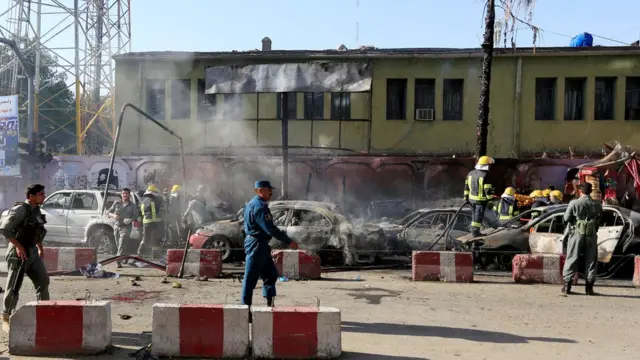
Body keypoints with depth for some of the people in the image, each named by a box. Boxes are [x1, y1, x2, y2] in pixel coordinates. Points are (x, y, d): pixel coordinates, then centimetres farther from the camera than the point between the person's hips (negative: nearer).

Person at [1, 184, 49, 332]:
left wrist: (40, 248, 20)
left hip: (33, 252, 8)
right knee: (14, 288, 0)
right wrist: (18, 246, -22)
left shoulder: (36, 211, 9)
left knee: (43, 281, 8)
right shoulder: (20, 210, -15)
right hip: (19, 253, -8)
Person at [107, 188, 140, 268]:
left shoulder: (132, 205, 1)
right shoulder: (117, 203, 6)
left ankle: (118, 261, -18)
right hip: (117, 226, 3)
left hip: (126, 227, -3)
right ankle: (126, 256, 35)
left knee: (122, 245, -14)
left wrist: (130, 220, -21)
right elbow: (108, 212, 6)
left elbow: (136, 217, -1)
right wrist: (113, 215, -15)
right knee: (119, 245, 12)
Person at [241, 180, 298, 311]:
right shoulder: (259, 206, -18)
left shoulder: (253, 203, 15)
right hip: (256, 245, -11)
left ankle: (270, 304, 19)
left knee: (271, 274, 14)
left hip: (260, 244, 11)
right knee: (251, 278, -3)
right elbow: (270, 228, -23)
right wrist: (289, 241, -19)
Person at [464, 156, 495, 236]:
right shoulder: (485, 175, -18)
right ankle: (475, 231, 8)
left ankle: (473, 230, 24)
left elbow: (466, 186, 9)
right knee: (479, 216, 3)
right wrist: (490, 198, -6)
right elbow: (488, 189, -17)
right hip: (481, 199, -6)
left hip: (471, 198, 6)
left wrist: (466, 197, 16)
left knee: (474, 215, 18)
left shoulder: (471, 173, 4)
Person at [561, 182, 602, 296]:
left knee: (572, 259, 5)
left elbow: (566, 219, -4)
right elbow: (599, 220, 5)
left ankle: (567, 286, 6)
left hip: (577, 234, -2)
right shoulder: (597, 205, -1)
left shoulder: (574, 203, -9)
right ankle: (589, 287, 12)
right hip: (591, 235, 2)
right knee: (591, 260, 10)